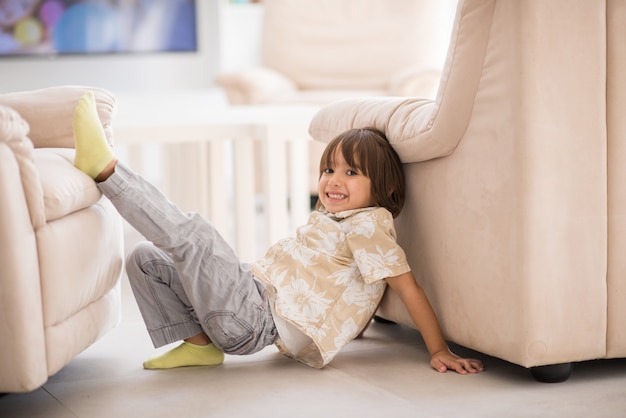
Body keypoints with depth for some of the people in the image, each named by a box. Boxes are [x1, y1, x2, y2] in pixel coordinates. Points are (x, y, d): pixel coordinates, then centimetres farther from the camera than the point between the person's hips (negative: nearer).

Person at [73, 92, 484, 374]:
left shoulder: (368, 223, -8)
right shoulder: (329, 218, 21)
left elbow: (409, 285, -12)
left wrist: (441, 351, -15)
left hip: (258, 317, -10)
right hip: (254, 291, 10)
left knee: (192, 233, -27)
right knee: (146, 259, 14)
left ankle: (107, 168, -25)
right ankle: (197, 343, 4)